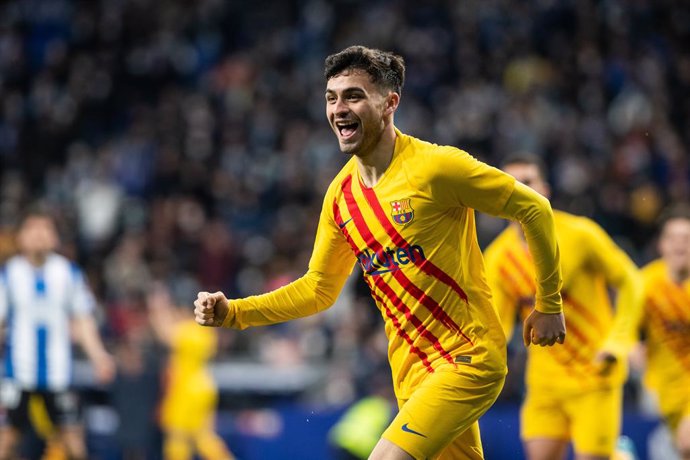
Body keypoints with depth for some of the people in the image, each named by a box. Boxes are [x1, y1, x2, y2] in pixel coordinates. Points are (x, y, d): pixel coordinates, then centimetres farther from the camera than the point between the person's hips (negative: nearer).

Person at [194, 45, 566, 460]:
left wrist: (549, 306, -1)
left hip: (469, 361, -7)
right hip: (412, 373, 7)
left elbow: (533, 208, -6)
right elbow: (318, 289, 15)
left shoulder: (436, 166, -14)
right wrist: (231, 312, 4)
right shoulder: (340, 194, 6)